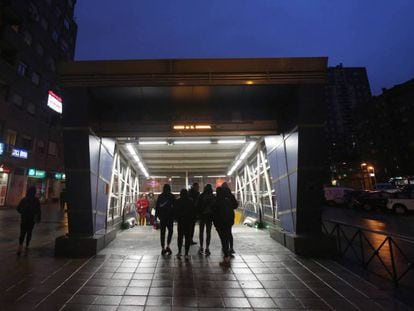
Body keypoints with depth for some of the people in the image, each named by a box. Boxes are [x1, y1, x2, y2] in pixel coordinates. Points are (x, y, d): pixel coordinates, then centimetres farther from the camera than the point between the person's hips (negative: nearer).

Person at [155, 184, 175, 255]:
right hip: (170, 216, -2)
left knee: (162, 232, 10)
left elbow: (157, 207, 4)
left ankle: (163, 248, 12)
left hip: (162, 217, 2)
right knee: (170, 231, 15)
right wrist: (175, 215, 3)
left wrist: (156, 216, 11)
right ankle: (168, 246, 2)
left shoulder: (160, 196, 2)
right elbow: (175, 206, -6)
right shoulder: (172, 196, -5)